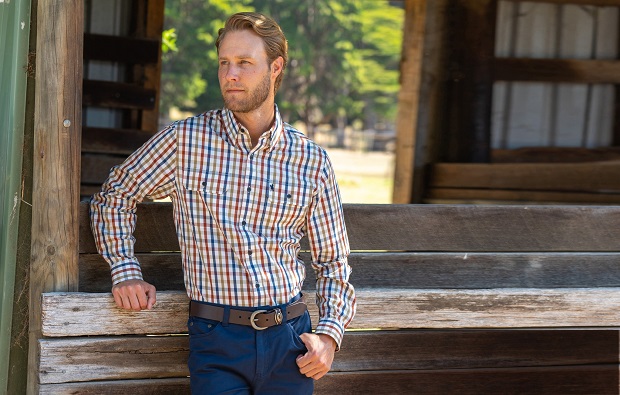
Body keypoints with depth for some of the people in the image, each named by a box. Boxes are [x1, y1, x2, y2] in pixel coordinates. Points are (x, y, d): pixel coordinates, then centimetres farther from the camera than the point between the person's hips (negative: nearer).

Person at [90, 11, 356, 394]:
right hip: (217, 341, -2)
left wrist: (329, 334, -2)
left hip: (289, 338, 2)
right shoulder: (185, 140, 0)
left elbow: (333, 261, 11)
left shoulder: (311, 160, 4)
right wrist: (125, 270, 0)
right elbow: (113, 197, 13)